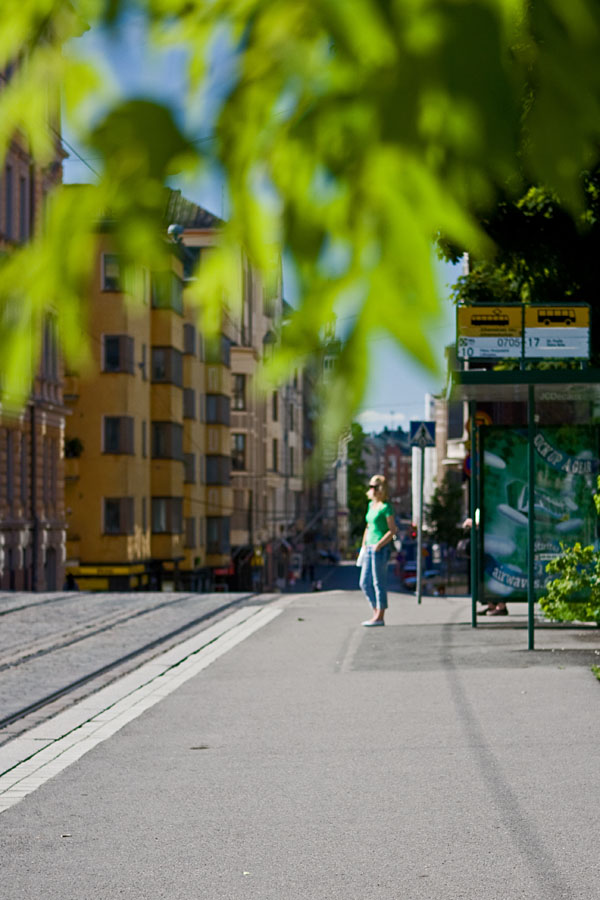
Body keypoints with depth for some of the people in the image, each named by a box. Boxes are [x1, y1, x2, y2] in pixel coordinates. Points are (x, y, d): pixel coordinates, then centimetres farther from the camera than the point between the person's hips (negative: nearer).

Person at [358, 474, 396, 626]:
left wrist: (379, 545, -19)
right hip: (370, 549, 9)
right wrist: (364, 545, 16)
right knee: (364, 583, 9)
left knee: (379, 583, -4)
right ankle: (376, 612, 18)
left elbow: (392, 530, -13)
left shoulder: (386, 507, -11)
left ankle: (380, 617, 2)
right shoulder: (371, 505, 14)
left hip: (381, 550, -9)